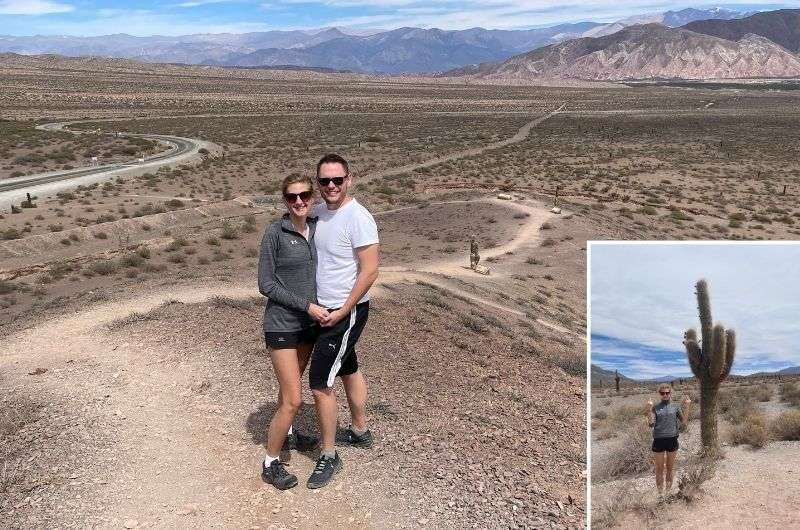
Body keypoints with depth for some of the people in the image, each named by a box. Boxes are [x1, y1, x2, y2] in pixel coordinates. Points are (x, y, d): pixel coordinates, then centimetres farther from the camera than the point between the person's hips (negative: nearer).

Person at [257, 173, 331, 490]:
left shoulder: (317, 228, 1)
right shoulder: (275, 233, -15)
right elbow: (266, 284, -14)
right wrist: (306, 305, -18)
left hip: (309, 323, 6)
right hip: (282, 325, -6)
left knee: (291, 385, 24)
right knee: (293, 399, -6)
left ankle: (285, 433, 48)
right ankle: (270, 463, 12)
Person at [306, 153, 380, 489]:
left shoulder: (358, 218, -21)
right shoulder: (318, 212, 3)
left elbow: (370, 271, -22)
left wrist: (342, 311, -20)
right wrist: (317, 306, 8)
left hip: (347, 312, -9)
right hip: (324, 309, 9)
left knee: (319, 383, -6)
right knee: (348, 370, 23)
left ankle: (328, 457, 11)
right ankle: (360, 432, 43)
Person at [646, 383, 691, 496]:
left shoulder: (675, 407, 6)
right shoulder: (655, 408, 0)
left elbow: (684, 420, -3)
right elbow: (651, 423, -9)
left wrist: (686, 406, -12)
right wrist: (649, 408, -19)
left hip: (672, 439, 2)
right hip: (659, 440, -2)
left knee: (670, 467, 13)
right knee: (659, 468, 5)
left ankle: (669, 490, 26)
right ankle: (660, 493, 13)